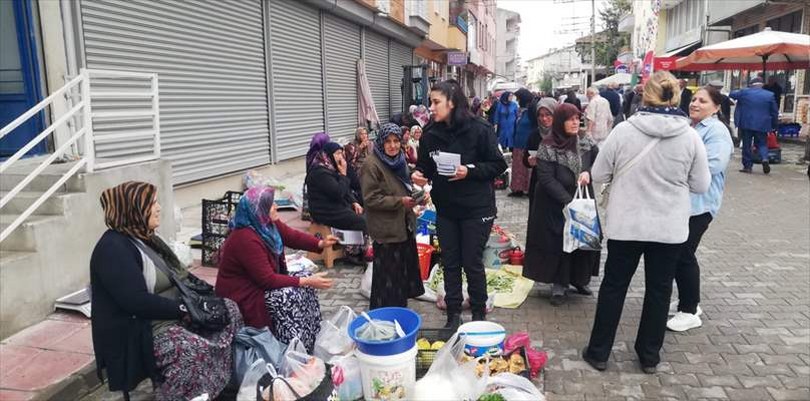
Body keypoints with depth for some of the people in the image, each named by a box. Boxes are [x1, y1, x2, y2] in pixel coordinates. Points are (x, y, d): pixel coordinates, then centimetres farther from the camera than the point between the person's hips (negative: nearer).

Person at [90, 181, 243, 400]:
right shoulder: (113, 248, -18)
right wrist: (183, 309, -21)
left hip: (167, 316, 11)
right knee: (195, 350, -35)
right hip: (137, 333, -11)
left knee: (229, 309, 1)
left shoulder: (145, 238, 14)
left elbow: (178, 276, 19)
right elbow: (137, 301, -27)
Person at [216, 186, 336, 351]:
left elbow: (292, 236, 2)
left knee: (305, 276, 0)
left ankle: (313, 337, 8)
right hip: (243, 297, -10)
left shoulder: (268, 224, -5)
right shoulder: (246, 239, -31)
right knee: (289, 295, -27)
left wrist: (321, 244, -15)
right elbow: (268, 280, -30)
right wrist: (306, 282, -27)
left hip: (261, 283, 10)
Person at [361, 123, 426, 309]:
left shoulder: (400, 160, 10)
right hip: (386, 229, -8)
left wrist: (414, 197, 7)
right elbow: (371, 199, -19)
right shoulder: (372, 165, -15)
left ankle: (400, 307, 32)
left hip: (404, 225, 8)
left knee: (405, 269, 16)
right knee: (388, 275, -1)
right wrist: (400, 202, -23)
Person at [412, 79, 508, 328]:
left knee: (472, 263, 6)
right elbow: (425, 167, 9)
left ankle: (479, 315, 26)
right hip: (445, 210, 4)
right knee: (450, 263, 12)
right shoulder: (430, 134, -1)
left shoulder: (479, 129, -14)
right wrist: (419, 175, -13)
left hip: (476, 209, -4)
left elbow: (499, 165, -10)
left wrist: (470, 171, -23)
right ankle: (453, 315, 26)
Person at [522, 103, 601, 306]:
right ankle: (559, 285, 13)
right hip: (556, 206, -4)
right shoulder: (547, 147, -11)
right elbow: (547, 179, -15)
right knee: (558, 243, 0)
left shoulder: (587, 144, 4)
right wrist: (568, 201, -21)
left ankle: (580, 279, 27)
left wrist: (588, 172, -13)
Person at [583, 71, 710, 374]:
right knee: (658, 290, 15)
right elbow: (701, 185, 0)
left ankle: (598, 352, 22)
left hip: (625, 224, -1)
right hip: (670, 228, 1)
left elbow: (598, 175, -4)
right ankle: (649, 356, 28)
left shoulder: (623, 130, -11)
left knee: (613, 286, 12)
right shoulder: (690, 136, -8)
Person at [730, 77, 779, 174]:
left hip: (746, 124, -1)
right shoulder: (770, 95, 2)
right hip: (762, 125, 1)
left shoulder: (744, 92, -4)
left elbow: (731, 94, 14)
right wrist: (774, 125, 12)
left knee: (746, 145, 6)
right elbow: (775, 112, 4)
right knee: (762, 144, 13)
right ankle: (764, 158, -13)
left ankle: (747, 166, 5)